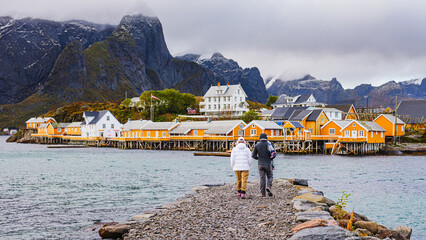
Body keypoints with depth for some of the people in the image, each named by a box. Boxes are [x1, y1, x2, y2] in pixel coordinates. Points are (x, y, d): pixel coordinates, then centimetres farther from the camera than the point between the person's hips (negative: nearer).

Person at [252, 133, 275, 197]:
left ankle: (263, 193, 3)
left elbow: (253, 155, 2)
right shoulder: (268, 144, -6)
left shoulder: (257, 145, 2)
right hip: (268, 164, -2)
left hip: (260, 164, 2)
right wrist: (271, 158, 3)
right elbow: (274, 153, -15)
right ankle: (268, 187, -12)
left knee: (262, 178, 5)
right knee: (270, 177, 14)